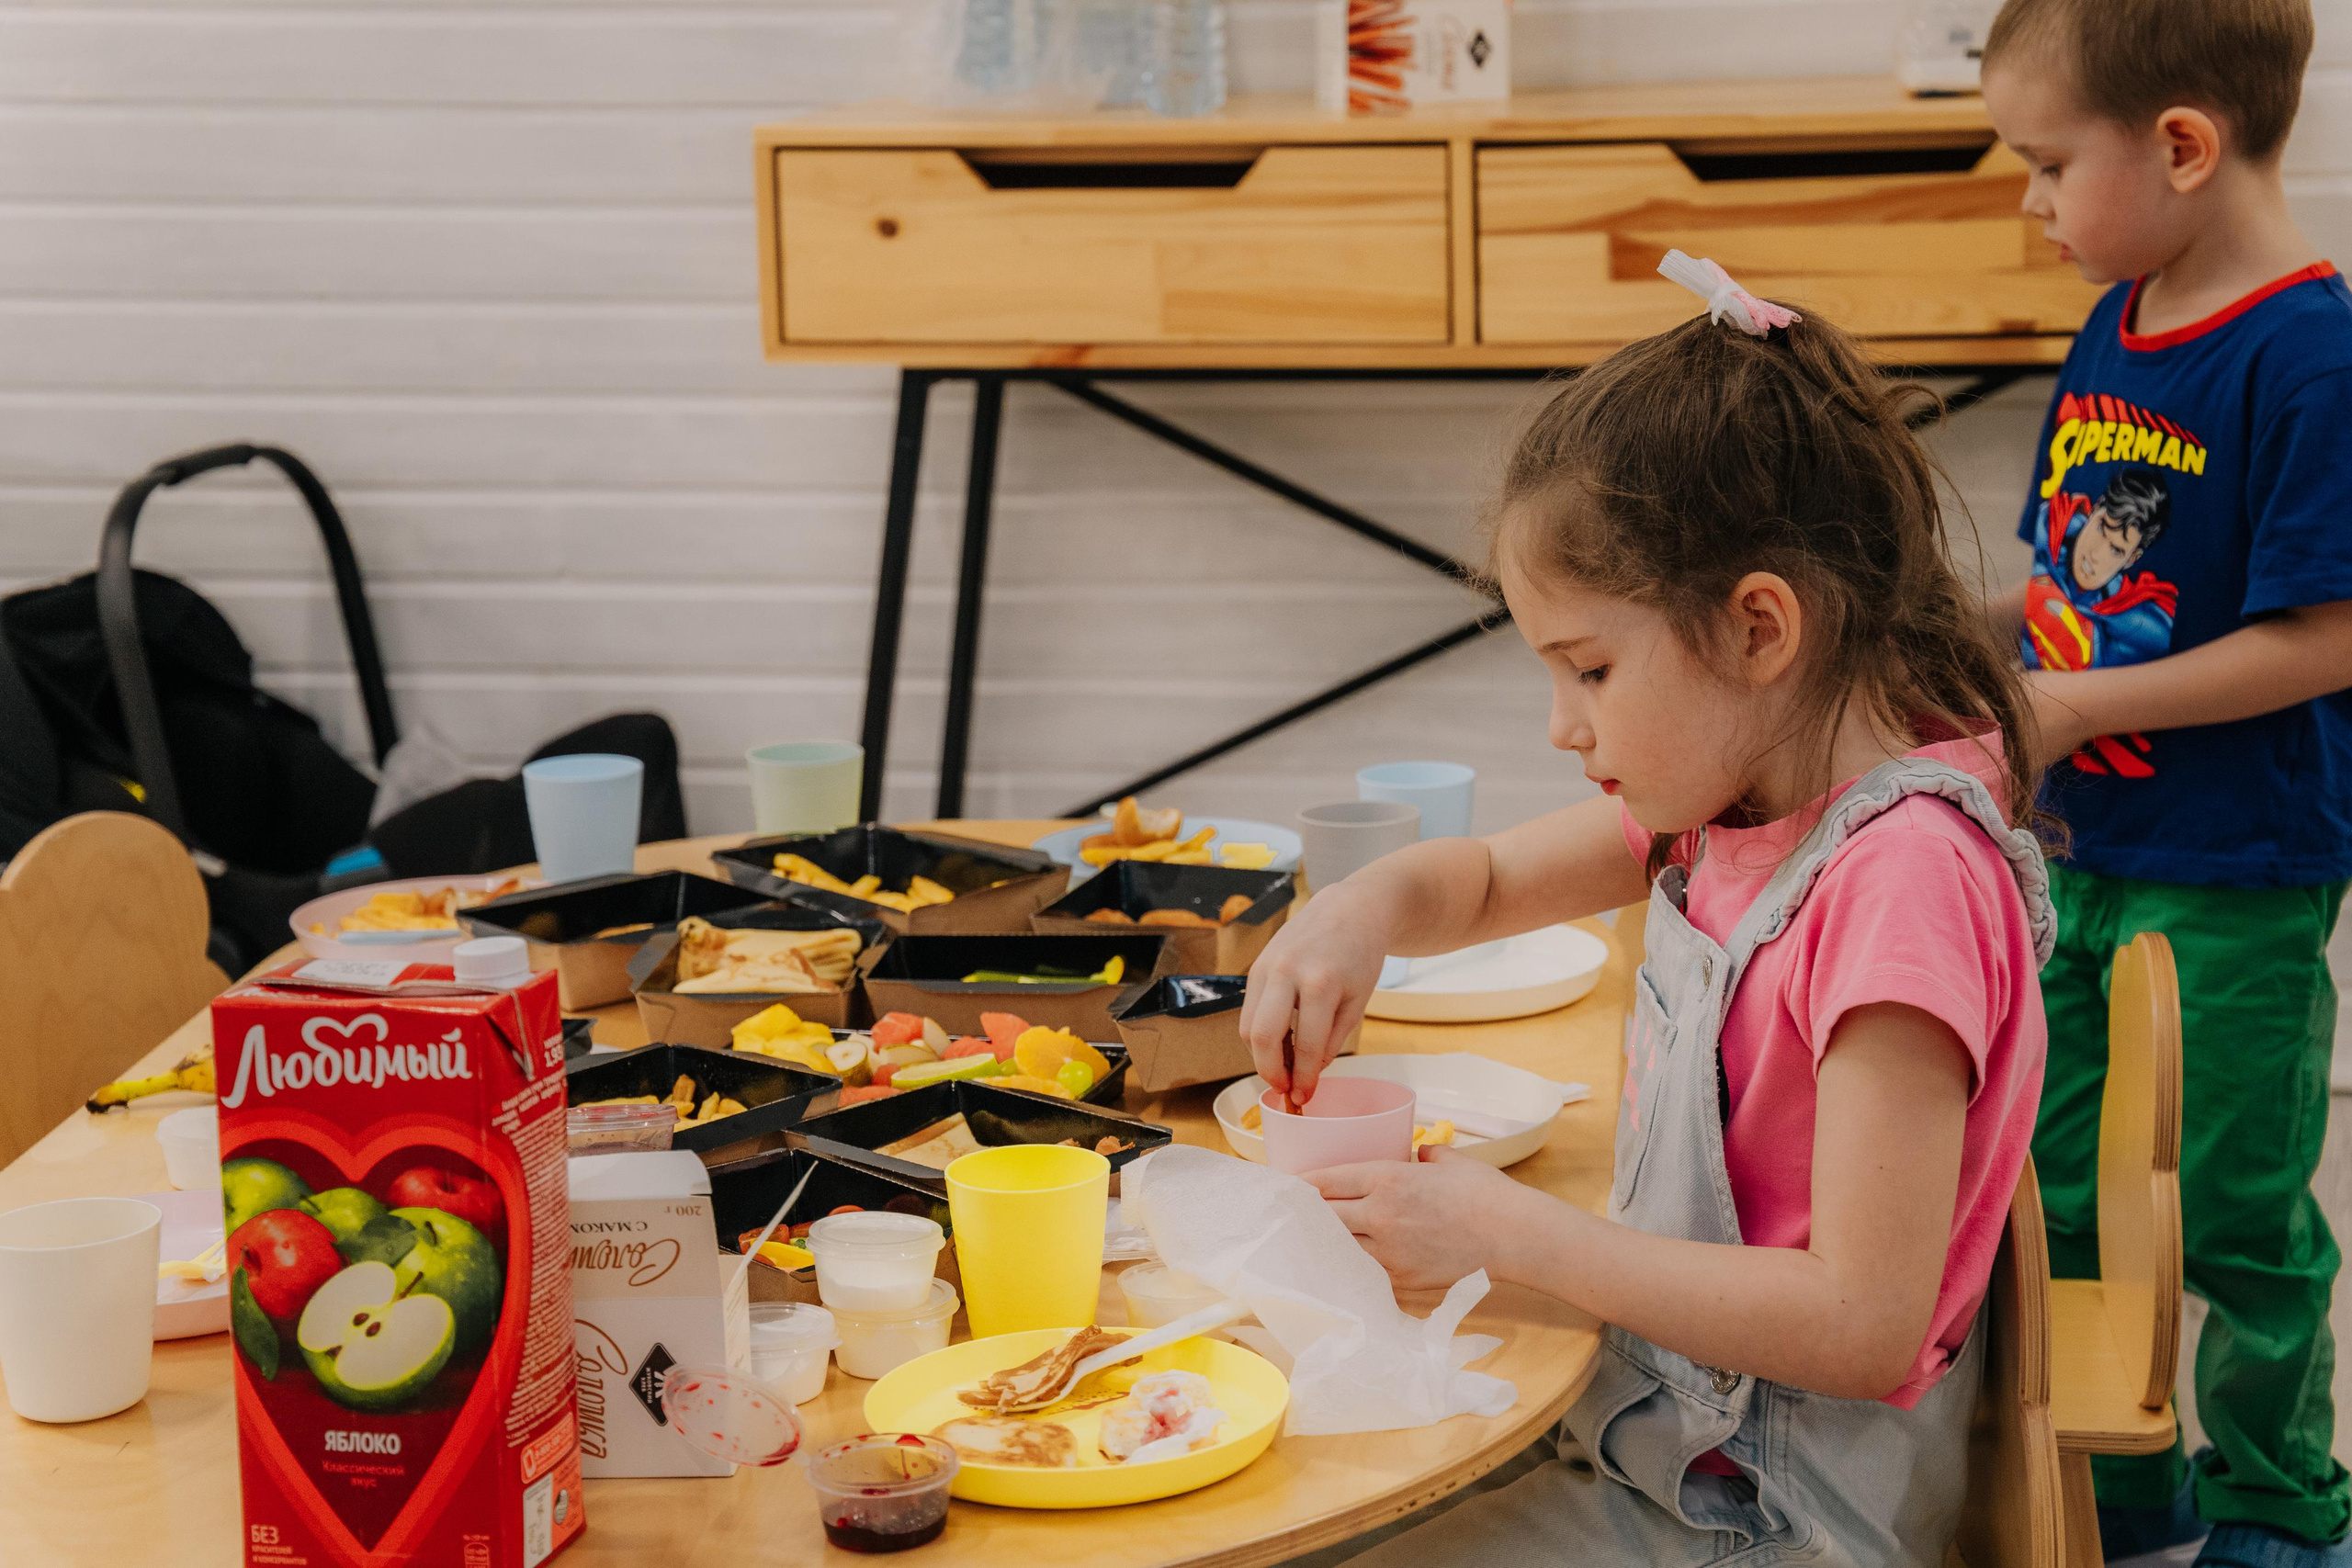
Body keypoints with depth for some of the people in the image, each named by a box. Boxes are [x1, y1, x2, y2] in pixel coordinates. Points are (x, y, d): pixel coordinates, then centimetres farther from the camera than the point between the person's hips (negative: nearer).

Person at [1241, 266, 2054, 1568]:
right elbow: (1492, 879, 19)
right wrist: (1365, 907, -6)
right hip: (1660, 1425, 8)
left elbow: (1866, 1322, -29)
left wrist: (1508, 1231, -23)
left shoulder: (1902, 878, -26)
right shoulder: (1736, 793, 1)